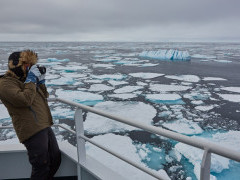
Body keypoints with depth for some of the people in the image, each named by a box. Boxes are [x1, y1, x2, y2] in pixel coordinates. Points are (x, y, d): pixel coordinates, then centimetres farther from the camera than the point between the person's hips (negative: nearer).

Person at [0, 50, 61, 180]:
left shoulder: (23, 79, 19)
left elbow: (44, 97, 23)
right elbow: (25, 100, -25)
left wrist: (41, 81, 10)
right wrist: (31, 80, -15)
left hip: (45, 126, 9)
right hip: (33, 132, -9)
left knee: (56, 160, 18)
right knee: (41, 167, -1)